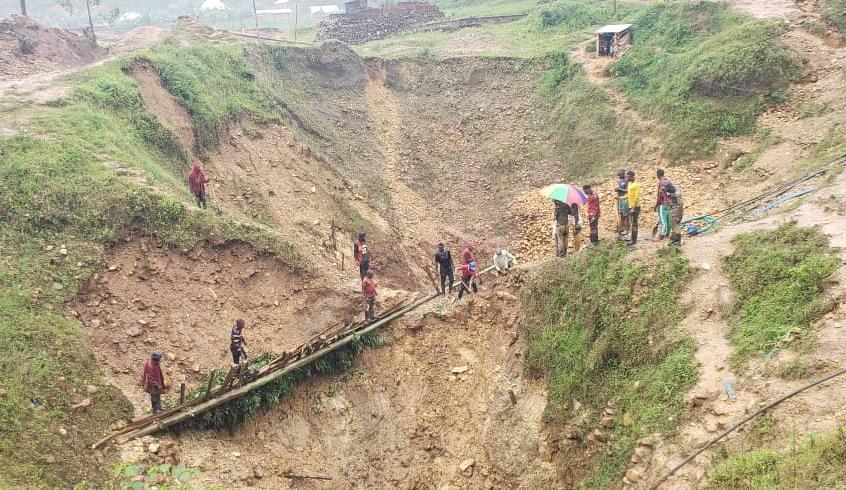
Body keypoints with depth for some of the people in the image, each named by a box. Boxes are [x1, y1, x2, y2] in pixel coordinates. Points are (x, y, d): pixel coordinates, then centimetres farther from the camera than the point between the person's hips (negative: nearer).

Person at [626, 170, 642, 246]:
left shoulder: (636, 185, -16)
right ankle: (633, 239, 22)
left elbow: (637, 197, -19)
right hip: (630, 206, 9)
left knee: (634, 223, -5)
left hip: (635, 207, -9)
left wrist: (633, 208, -22)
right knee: (631, 223, 14)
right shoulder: (629, 183, 12)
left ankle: (634, 240, -1)